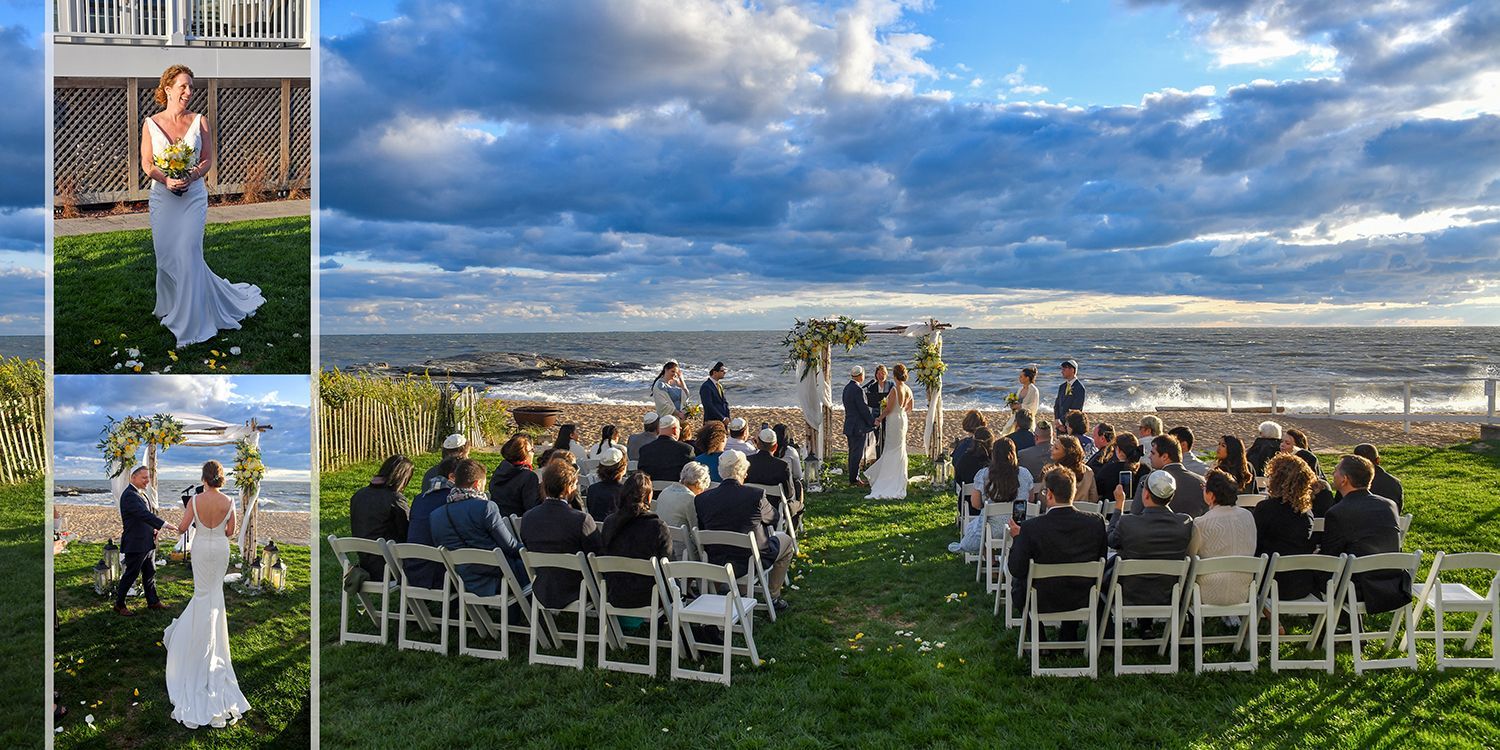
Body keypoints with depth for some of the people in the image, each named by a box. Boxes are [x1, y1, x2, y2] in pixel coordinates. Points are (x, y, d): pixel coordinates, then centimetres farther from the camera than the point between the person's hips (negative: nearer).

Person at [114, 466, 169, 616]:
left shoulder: (141, 493, 12)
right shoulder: (129, 495, -20)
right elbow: (144, 514, -31)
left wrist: (153, 529, 5)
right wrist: (164, 524, -39)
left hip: (148, 543, 9)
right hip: (136, 545, -9)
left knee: (150, 574, 17)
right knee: (130, 575, 3)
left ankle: (153, 601, 28)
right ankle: (119, 605, 17)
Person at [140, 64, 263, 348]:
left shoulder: (199, 122, 2)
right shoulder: (151, 123, 3)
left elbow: (208, 159, 3)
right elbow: (146, 164, 1)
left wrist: (192, 176, -16)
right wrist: (166, 179, -18)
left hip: (193, 196, -1)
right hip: (162, 197, 1)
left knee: (188, 254, -7)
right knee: (166, 255, 7)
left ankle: (190, 322, 1)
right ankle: (169, 306, 29)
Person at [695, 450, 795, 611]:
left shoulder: (701, 499, -8)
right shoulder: (756, 495, -18)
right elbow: (772, 517, 1)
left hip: (715, 566, 5)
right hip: (751, 562, -4)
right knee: (786, 540, 24)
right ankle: (773, 597, 28)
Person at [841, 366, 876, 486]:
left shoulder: (847, 387, 10)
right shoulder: (858, 390, -19)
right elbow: (863, 409, -18)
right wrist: (872, 422, -6)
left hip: (849, 425, 10)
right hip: (859, 427, -9)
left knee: (853, 453, 15)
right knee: (857, 454, -3)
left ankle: (853, 478, 21)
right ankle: (854, 480, 0)